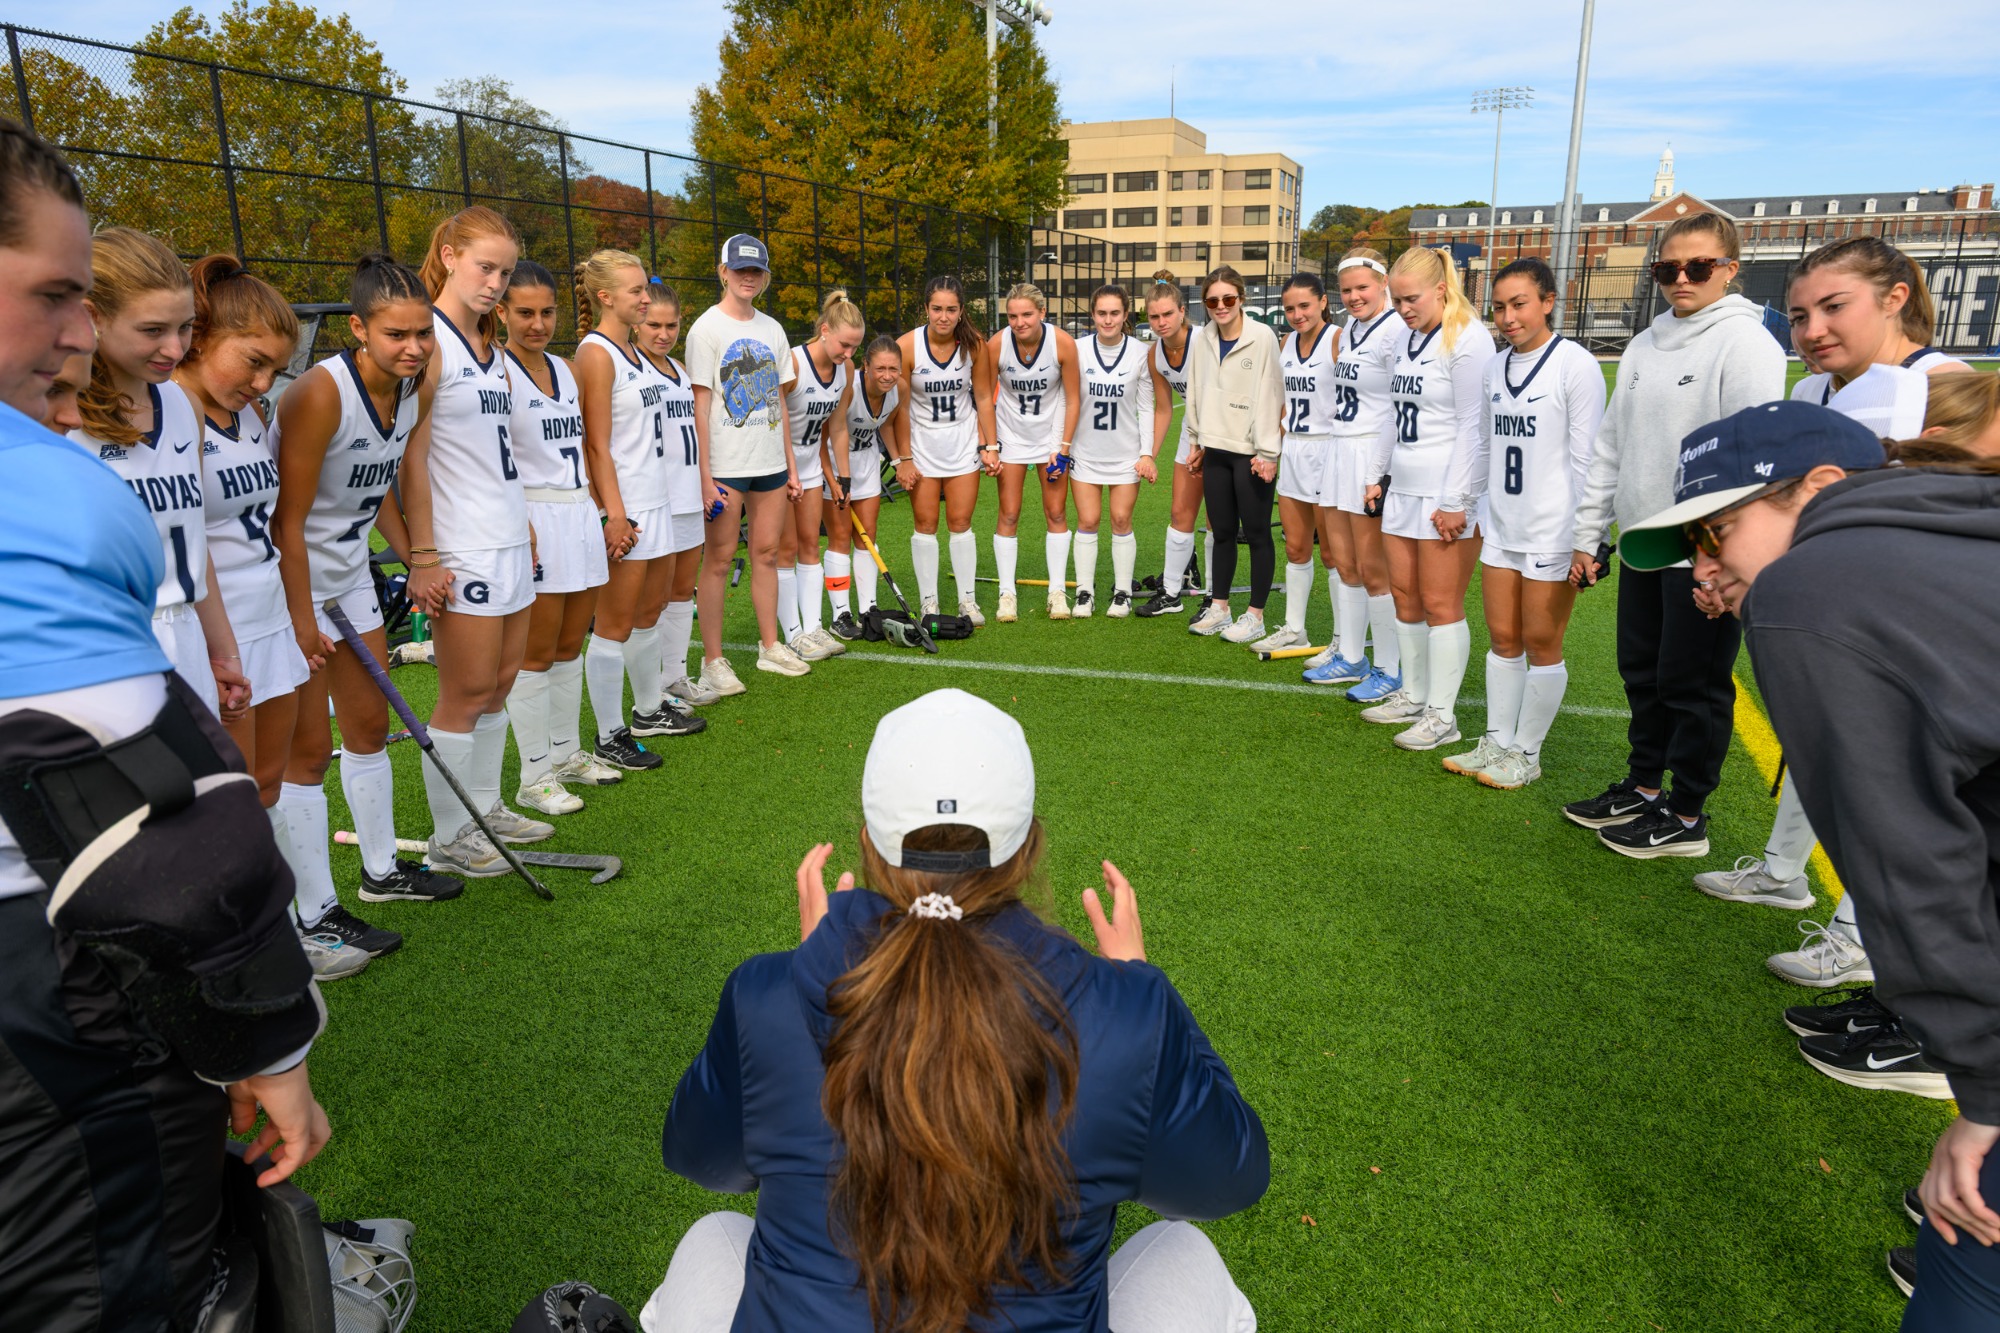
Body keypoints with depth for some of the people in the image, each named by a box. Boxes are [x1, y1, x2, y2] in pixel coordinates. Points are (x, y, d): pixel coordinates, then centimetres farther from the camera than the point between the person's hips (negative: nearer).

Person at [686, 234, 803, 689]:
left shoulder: (771, 329, 12)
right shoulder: (707, 327, -5)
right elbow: (699, 407, -10)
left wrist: (790, 464, 12)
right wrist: (704, 474, -15)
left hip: (770, 463, 6)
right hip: (726, 464, -5)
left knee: (767, 552, 11)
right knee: (719, 559, -1)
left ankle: (770, 647, 22)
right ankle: (713, 661, 6)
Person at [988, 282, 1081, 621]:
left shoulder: (1063, 343, -19)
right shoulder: (996, 345, -18)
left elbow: (1073, 400, -9)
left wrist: (1063, 448, -10)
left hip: (1053, 434, 0)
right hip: (1011, 436, 0)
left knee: (1056, 513, 2)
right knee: (1008, 514, -1)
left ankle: (1057, 591, 12)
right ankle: (1007, 593, 7)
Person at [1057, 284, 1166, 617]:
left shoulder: (1140, 353, -5)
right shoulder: (1078, 351, -4)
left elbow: (1148, 408, -1)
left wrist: (1147, 453, -4)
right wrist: (1060, 446, -3)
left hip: (1126, 453, -1)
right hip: (1085, 451, 1)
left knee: (1121, 520, 2)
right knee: (1087, 520, 1)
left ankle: (1122, 593, 14)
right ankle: (1084, 593, 12)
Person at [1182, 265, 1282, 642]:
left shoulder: (1262, 338, -9)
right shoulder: (1201, 341, 8)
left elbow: (1269, 395, -12)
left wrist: (1266, 451, -14)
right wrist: (1196, 441, 17)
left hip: (1251, 452, -5)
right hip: (1216, 450, 5)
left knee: (1256, 533, 2)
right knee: (1223, 531, 12)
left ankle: (1255, 615, 9)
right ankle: (1218, 608, 21)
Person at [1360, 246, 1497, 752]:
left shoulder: (1468, 339, -11)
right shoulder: (1406, 339, 14)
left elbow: (1472, 427, -15)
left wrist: (1457, 501, -17)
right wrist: (1375, 474, 20)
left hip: (1446, 495, -8)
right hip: (1403, 488, 8)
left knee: (1440, 603, -3)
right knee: (1405, 595, 12)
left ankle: (1442, 715, 7)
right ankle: (1413, 696, 25)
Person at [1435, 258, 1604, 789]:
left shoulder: (1576, 365, -10)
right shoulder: (1495, 368, 9)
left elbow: (1586, 457, -12)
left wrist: (1586, 540, -14)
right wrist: (1453, 498, 17)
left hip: (1552, 532, -6)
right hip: (1502, 526, 6)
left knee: (1541, 645, 4)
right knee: (1502, 640, 13)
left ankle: (1526, 754, 16)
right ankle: (1497, 743, 24)